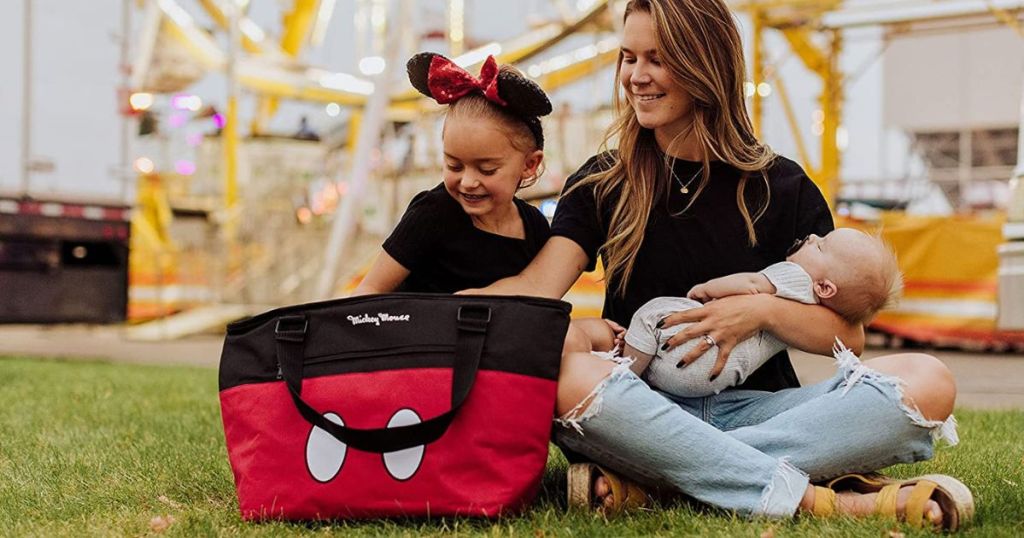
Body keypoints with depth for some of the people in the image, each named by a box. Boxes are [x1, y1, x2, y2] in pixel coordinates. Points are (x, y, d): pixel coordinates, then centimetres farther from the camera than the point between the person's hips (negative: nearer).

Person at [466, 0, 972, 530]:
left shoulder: (782, 187, 8)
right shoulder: (602, 183, 9)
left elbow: (849, 334, 6)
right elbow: (537, 287, -8)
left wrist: (764, 311, -13)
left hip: (757, 406, 2)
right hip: (644, 408, -1)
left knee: (928, 382, -25)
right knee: (567, 377, -36)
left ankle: (638, 476, -31)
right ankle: (819, 500, -34)